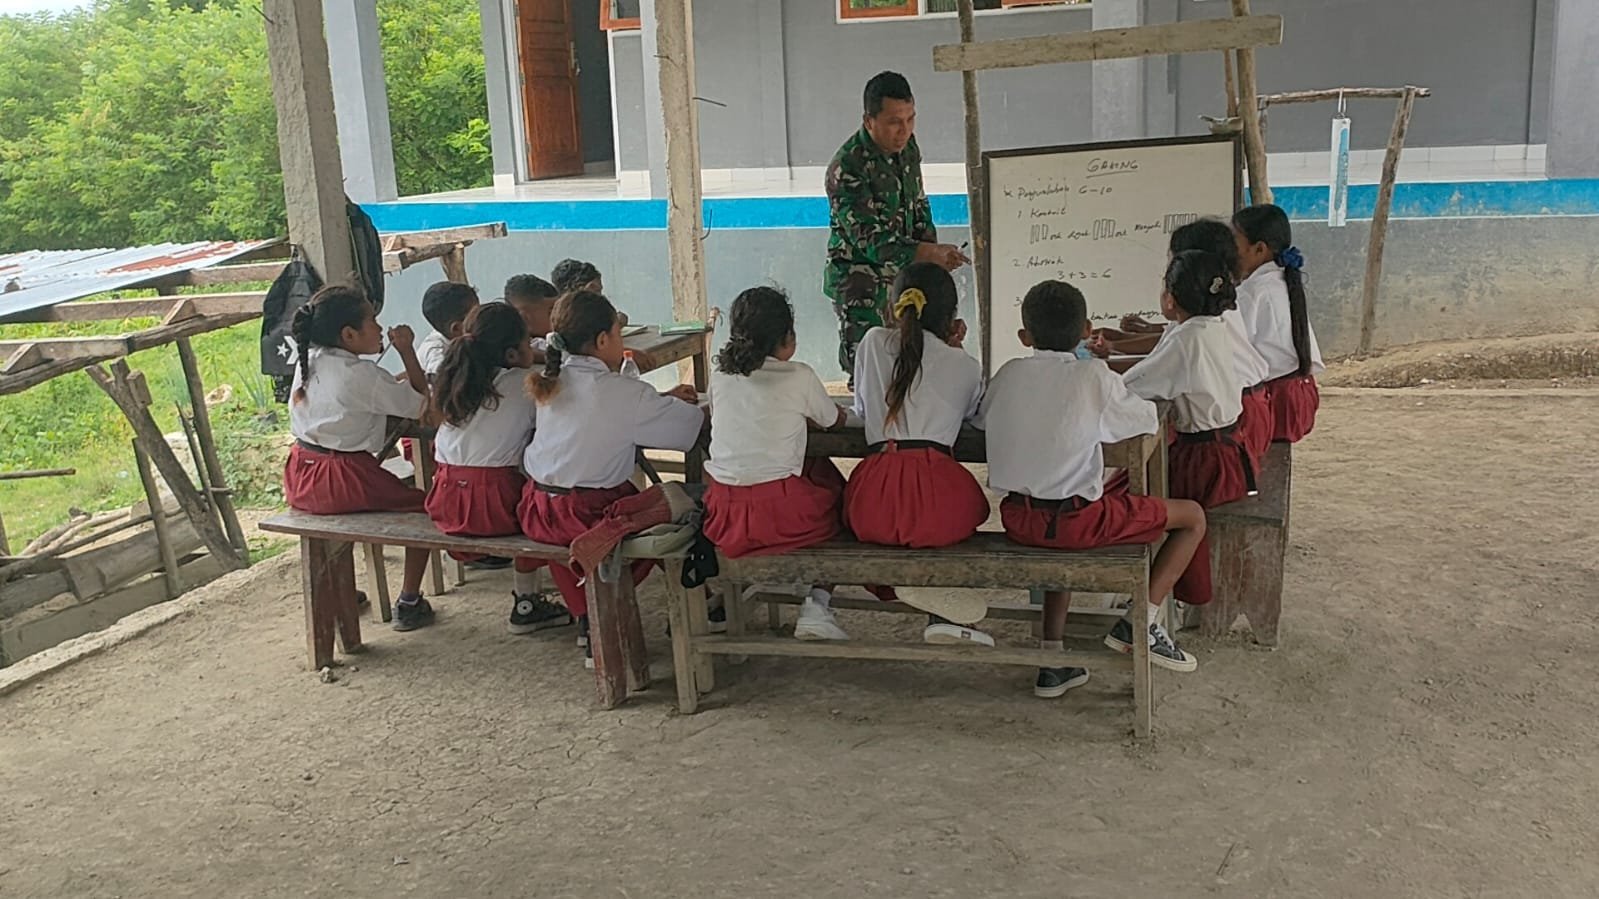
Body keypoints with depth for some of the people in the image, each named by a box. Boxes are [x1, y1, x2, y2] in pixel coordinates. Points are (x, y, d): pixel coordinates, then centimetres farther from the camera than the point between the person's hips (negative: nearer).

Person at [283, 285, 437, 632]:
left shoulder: (307, 361, 6)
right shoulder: (361, 375, -17)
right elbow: (418, 403, -9)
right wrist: (407, 351, -6)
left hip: (301, 482, 8)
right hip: (344, 480, -8)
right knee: (423, 506, 10)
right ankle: (408, 604, 10)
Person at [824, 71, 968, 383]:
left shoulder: (907, 146, 1)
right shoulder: (847, 169, -24)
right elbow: (871, 241, -27)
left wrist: (932, 252, 0)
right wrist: (932, 253, -35)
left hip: (902, 274, 7)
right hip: (861, 284, -7)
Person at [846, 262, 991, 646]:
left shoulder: (873, 343, 17)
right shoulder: (966, 366, 14)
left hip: (873, 503, 2)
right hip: (935, 501, -2)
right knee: (970, 505, 32)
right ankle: (944, 614, 17)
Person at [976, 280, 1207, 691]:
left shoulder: (1009, 374, 4)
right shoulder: (1095, 376, -6)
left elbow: (982, 419, 20)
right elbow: (1148, 420, 6)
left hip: (1018, 519, 5)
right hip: (1077, 518, -5)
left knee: (1063, 531, 40)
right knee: (1192, 517, 10)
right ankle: (1141, 622, 6)